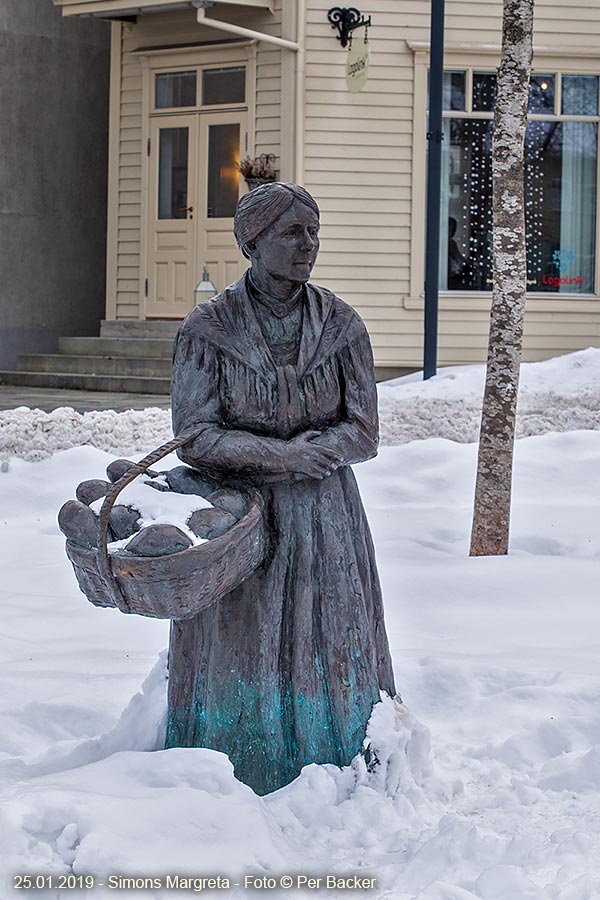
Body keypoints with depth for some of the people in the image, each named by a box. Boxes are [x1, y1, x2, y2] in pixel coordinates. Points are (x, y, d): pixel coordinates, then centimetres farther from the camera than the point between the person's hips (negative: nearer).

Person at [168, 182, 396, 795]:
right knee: (237, 656, 1)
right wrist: (308, 451, -16)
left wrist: (265, 457, -16)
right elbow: (195, 439, -10)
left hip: (324, 523, 2)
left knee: (328, 655, 3)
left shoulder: (342, 327, 1)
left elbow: (362, 435, -2)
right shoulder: (206, 330, -5)